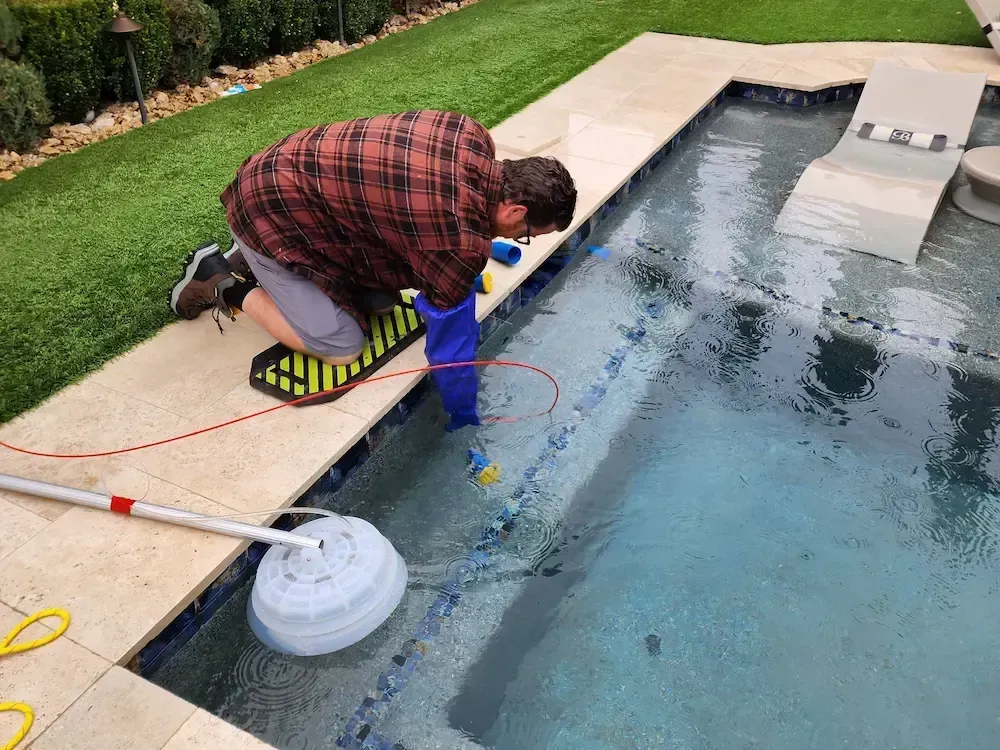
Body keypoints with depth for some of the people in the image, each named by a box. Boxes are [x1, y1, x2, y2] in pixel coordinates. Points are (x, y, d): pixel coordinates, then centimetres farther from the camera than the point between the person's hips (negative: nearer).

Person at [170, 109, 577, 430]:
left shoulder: (473, 137, -6)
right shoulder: (461, 240, -30)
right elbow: (450, 339, -18)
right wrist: (464, 418, -2)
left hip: (290, 174, 9)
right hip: (272, 212, -9)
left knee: (380, 302, 11)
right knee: (342, 347, -10)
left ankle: (248, 261, 21)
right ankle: (224, 284, 7)